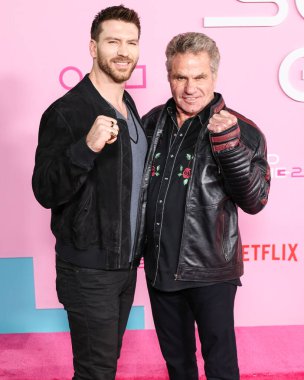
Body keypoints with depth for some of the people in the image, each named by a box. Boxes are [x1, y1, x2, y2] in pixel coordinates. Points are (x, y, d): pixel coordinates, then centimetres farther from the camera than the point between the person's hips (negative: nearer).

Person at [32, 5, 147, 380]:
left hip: (126, 263, 7)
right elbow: (46, 192, -18)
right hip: (89, 270, -7)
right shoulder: (65, 112, -15)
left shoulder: (129, 107, 9)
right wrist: (87, 147, -33)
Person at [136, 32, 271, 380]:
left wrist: (230, 143, -28)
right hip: (159, 266, 4)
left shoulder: (240, 130, -11)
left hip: (210, 272, -4)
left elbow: (254, 201, -17)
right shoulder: (153, 122, 1)